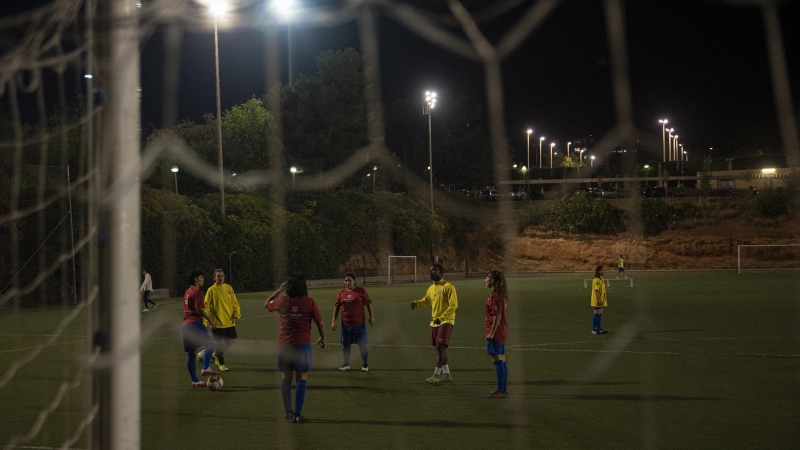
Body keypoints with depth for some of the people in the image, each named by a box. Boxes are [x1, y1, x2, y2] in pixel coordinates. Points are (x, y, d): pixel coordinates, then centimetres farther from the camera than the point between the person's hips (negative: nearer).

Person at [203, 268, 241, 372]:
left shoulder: (229, 288, 6)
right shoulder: (211, 290, -7)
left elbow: (235, 303, 10)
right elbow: (207, 306, -6)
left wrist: (237, 315, -3)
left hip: (230, 322, 5)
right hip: (218, 323, -5)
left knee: (232, 341, 9)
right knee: (220, 343, -1)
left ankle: (216, 355, 31)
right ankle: (221, 364, 16)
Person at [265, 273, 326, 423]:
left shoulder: (282, 301, -2)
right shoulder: (309, 303, -8)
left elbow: (267, 303, 18)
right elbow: (320, 323, -2)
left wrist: (279, 290, 18)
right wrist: (322, 338, 14)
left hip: (284, 344, 3)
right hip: (302, 343, -3)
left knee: (286, 377, 15)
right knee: (302, 378, 3)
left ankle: (288, 411, 19)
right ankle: (297, 414, 2)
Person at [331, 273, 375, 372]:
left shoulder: (361, 291, -1)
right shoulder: (341, 293, 5)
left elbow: (368, 303, 2)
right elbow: (336, 307, 8)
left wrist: (372, 316, -3)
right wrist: (333, 321, 3)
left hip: (359, 323, -3)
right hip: (346, 324, 3)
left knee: (362, 344, 1)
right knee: (345, 345, 9)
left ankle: (365, 365, 14)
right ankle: (346, 364, 23)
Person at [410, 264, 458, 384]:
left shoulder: (448, 287, -12)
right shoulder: (431, 288, 12)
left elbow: (453, 305, -17)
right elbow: (426, 301, 27)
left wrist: (441, 318, -23)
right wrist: (417, 303, 4)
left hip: (446, 321, -8)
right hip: (434, 322, 8)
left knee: (441, 347, -14)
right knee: (439, 349, 10)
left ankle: (436, 374, -13)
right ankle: (446, 375, 17)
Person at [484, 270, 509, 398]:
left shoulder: (495, 295, -16)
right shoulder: (501, 295, 13)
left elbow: (497, 315, -20)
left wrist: (492, 332, -18)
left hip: (496, 332, -10)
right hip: (502, 331, 10)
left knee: (497, 361, -8)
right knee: (501, 361, 14)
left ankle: (500, 391, -6)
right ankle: (503, 389, 21)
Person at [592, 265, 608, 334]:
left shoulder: (601, 279, 13)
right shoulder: (596, 280, -18)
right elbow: (596, 291, -22)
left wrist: (604, 299, 18)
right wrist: (599, 300, -24)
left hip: (601, 300, 9)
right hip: (597, 300, -9)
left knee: (600, 314, 13)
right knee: (597, 314, -4)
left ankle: (598, 329, 19)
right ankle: (594, 330, 1)